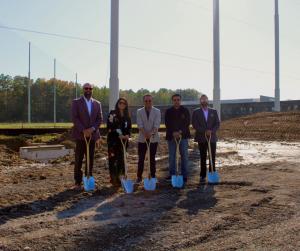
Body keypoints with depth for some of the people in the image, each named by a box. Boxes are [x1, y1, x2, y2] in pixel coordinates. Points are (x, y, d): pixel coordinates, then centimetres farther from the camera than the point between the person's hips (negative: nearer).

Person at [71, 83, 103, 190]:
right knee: (79, 160, -1)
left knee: (90, 159, 6)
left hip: (92, 135, 3)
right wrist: (83, 130, -16)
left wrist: (92, 129, -9)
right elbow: (74, 118, -7)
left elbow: (99, 119, 7)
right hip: (80, 135, -3)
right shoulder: (76, 102, 2)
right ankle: (78, 182, 5)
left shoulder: (97, 104, 12)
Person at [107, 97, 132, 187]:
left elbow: (129, 127, 14)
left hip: (123, 140, 5)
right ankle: (114, 179, 1)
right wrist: (119, 135, -18)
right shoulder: (112, 113, -3)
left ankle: (120, 177, 13)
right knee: (113, 158, -5)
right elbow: (110, 127, -11)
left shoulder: (127, 116, 12)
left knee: (121, 158, 5)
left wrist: (127, 135, -6)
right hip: (113, 140, -5)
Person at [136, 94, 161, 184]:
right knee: (141, 158, 3)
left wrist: (151, 133, -30)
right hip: (142, 138, 0)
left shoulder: (157, 111, 0)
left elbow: (156, 124, -12)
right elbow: (140, 124, -9)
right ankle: (139, 177, 11)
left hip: (153, 138, 0)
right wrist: (145, 134, -26)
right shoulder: (139, 111, 2)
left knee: (152, 158, 8)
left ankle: (153, 176, 17)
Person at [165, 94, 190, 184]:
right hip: (171, 136, 1)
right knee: (171, 156, 4)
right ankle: (172, 175, 13)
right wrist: (173, 133, -16)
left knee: (184, 156, -1)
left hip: (183, 135, -1)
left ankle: (184, 175, 6)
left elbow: (187, 123, -4)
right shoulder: (168, 111, 6)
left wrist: (180, 132, -16)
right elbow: (167, 124, -2)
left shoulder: (185, 111, 4)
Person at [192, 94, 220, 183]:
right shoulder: (196, 112, 4)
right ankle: (203, 176, 6)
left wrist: (211, 131, -13)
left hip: (212, 138, 2)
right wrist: (204, 132, -15)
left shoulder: (214, 111, 10)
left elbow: (217, 124, 4)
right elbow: (195, 125, -5)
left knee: (212, 158, 2)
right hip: (201, 138, -1)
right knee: (203, 158, 2)